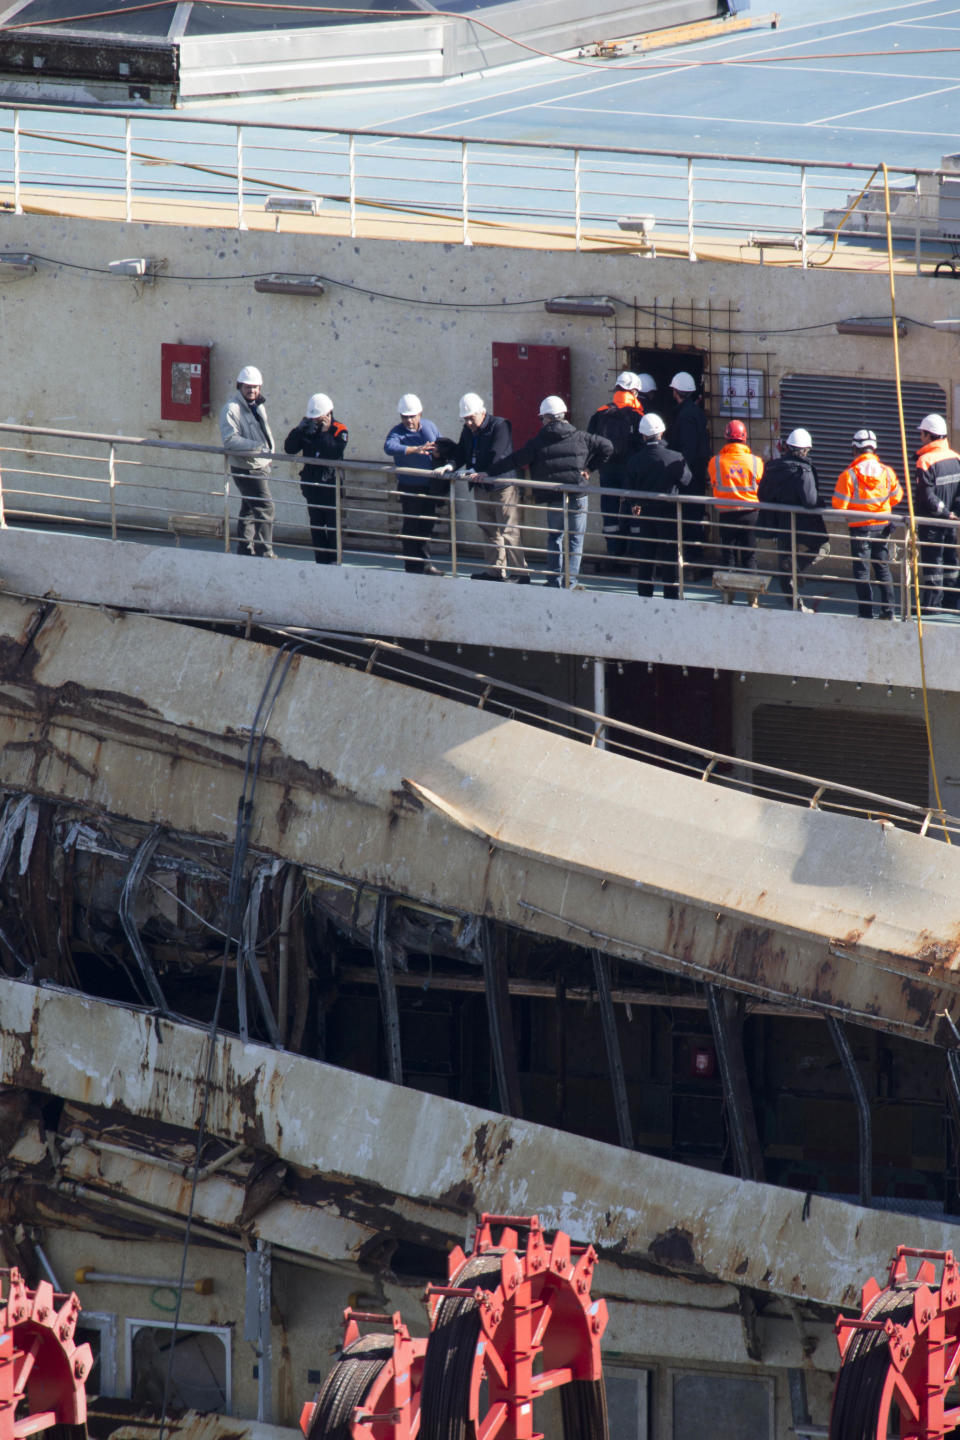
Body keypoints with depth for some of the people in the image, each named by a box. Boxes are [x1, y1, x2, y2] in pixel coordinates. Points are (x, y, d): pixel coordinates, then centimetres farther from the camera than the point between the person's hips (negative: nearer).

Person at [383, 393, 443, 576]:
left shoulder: (429, 426, 2)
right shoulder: (398, 432, -16)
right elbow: (390, 447, -38)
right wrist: (415, 450, -49)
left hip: (430, 485, 5)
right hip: (409, 487, -5)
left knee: (427, 525, 13)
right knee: (410, 526, -2)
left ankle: (425, 563, 24)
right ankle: (412, 567, 5)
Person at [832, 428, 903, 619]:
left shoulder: (848, 475, -16)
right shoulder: (887, 472, -4)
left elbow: (839, 505, -13)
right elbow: (896, 497, 8)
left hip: (860, 527, -4)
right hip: (883, 525, 4)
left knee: (861, 571, 4)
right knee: (883, 568, 15)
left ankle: (866, 613, 2)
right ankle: (888, 610, 13)